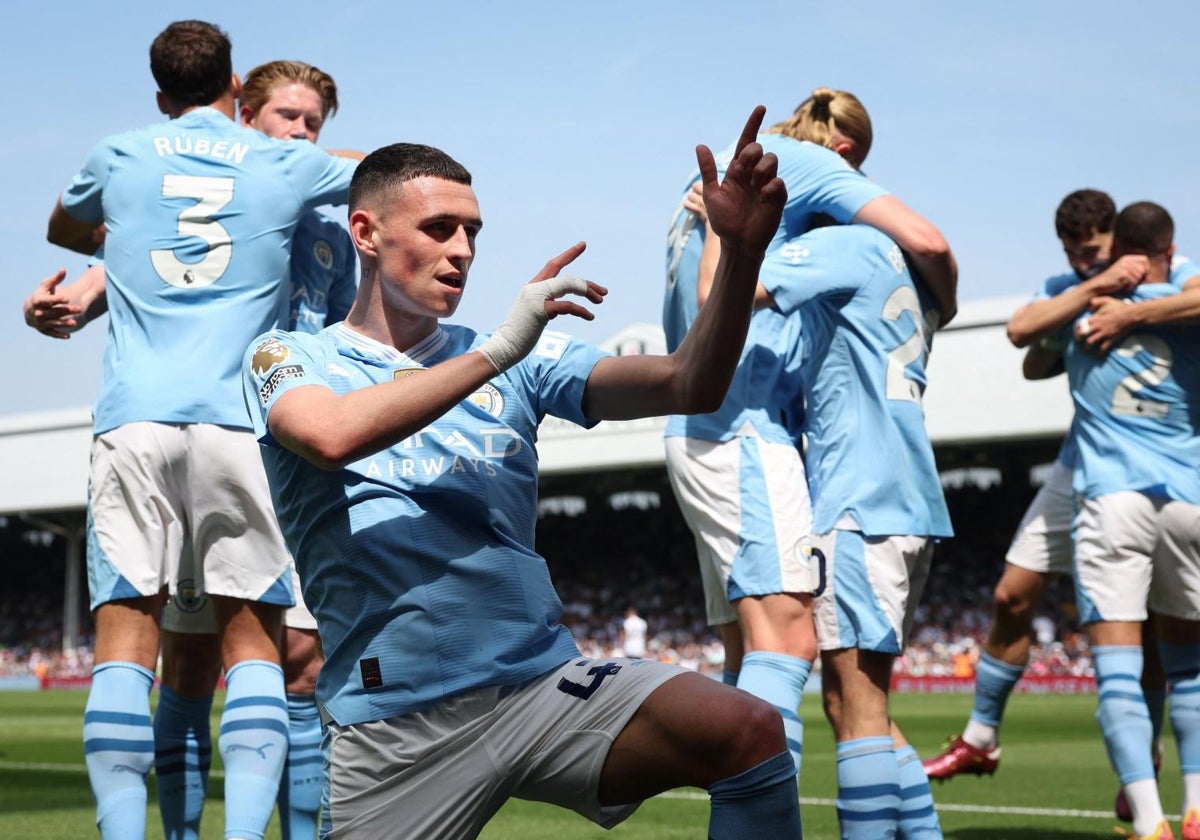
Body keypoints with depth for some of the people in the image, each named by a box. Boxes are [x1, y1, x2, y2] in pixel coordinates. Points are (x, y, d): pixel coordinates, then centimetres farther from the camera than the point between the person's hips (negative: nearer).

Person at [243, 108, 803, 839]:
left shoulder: (519, 361, 14)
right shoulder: (292, 358, 5)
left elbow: (687, 386, 3)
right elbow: (333, 435, -19)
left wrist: (742, 253, -12)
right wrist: (497, 351, -16)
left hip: (546, 681, 3)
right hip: (395, 724, -2)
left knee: (751, 733, -21)